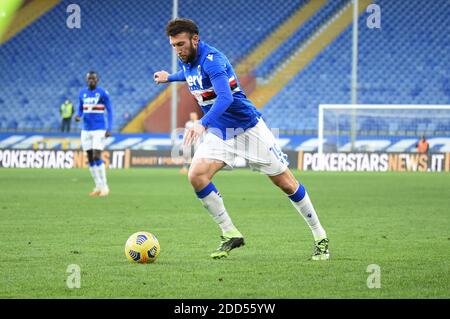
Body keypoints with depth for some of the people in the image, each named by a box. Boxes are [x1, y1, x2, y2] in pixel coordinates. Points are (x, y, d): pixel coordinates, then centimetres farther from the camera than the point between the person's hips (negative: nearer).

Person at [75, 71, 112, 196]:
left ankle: (104, 186, -4)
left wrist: (109, 129, -12)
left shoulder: (103, 93, -7)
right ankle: (98, 186, 13)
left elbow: (109, 111, -4)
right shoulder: (82, 93, 7)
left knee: (97, 157, -14)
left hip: (99, 130, -5)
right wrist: (78, 116, -8)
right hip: (86, 130, 5)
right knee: (90, 158, 4)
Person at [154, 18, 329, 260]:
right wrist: (170, 77, 41)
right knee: (196, 176, -16)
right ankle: (230, 235, -4)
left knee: (285, 182, -1)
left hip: (249, 127, -7)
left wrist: (202, 124, -52)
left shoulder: (211, 59, -25)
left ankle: (320, 238, 13)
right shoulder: (187, 61, 0)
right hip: (219, 131, 7)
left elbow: (225, 97, -40)